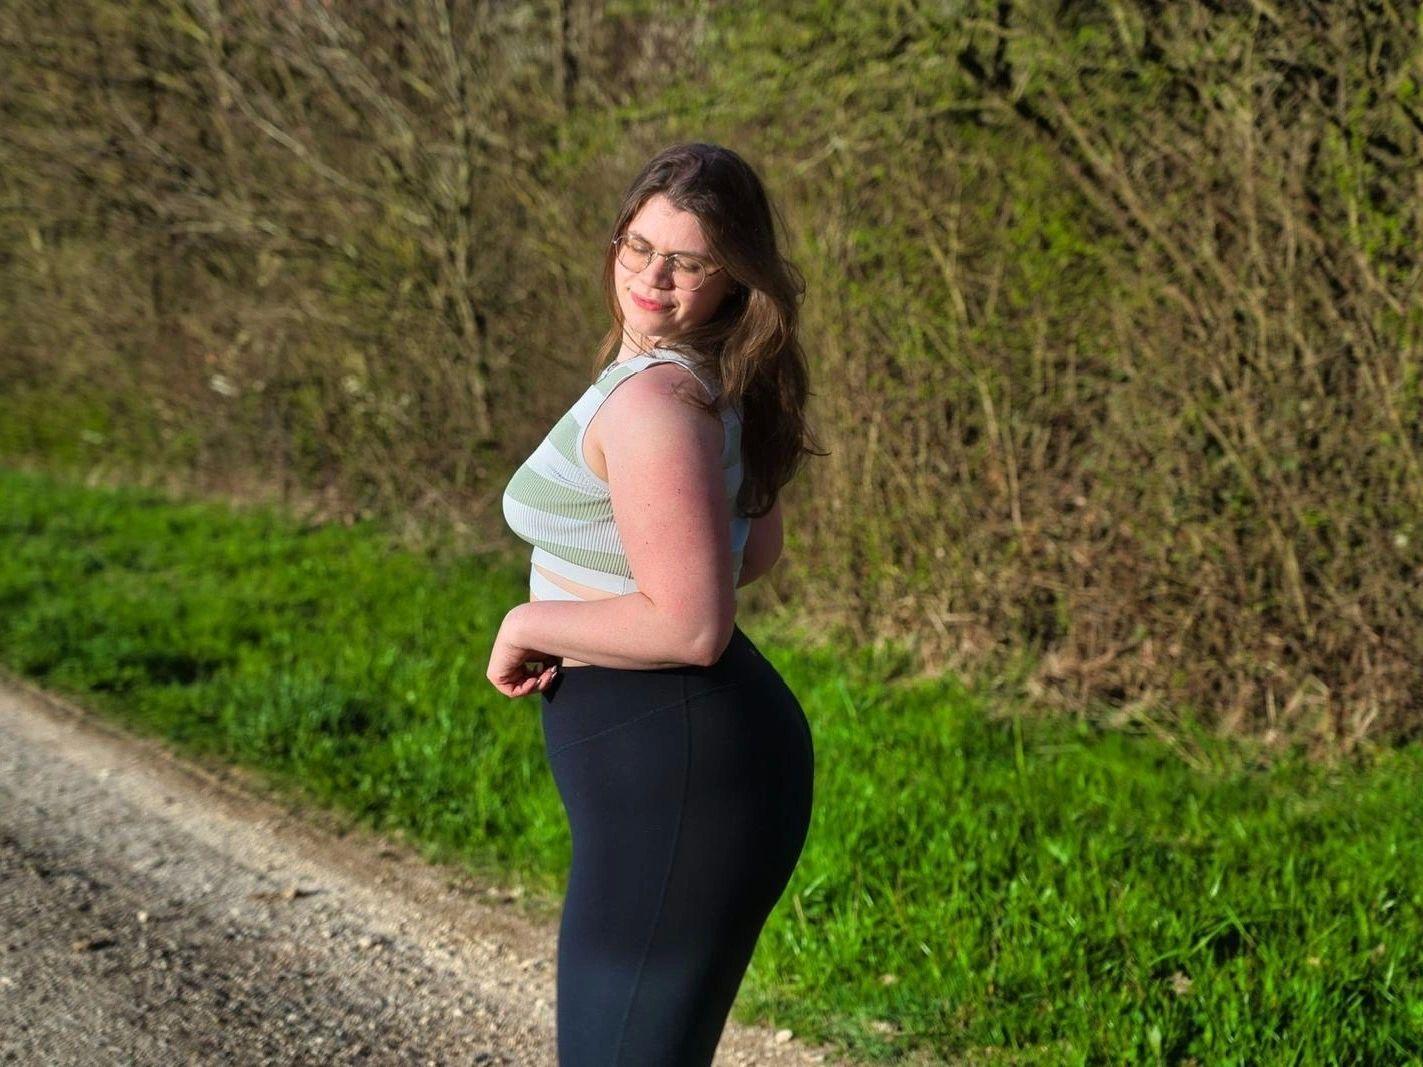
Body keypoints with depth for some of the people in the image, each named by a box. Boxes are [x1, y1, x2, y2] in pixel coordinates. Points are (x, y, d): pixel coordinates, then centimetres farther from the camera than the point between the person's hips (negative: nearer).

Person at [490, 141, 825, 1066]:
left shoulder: (654, 400, -20)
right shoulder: (712, 378, 10)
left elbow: (691, 628, -24)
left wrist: (531, 623, -10)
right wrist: (587, 611, 14)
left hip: (677, 781, -11)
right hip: (691, 756, 11)